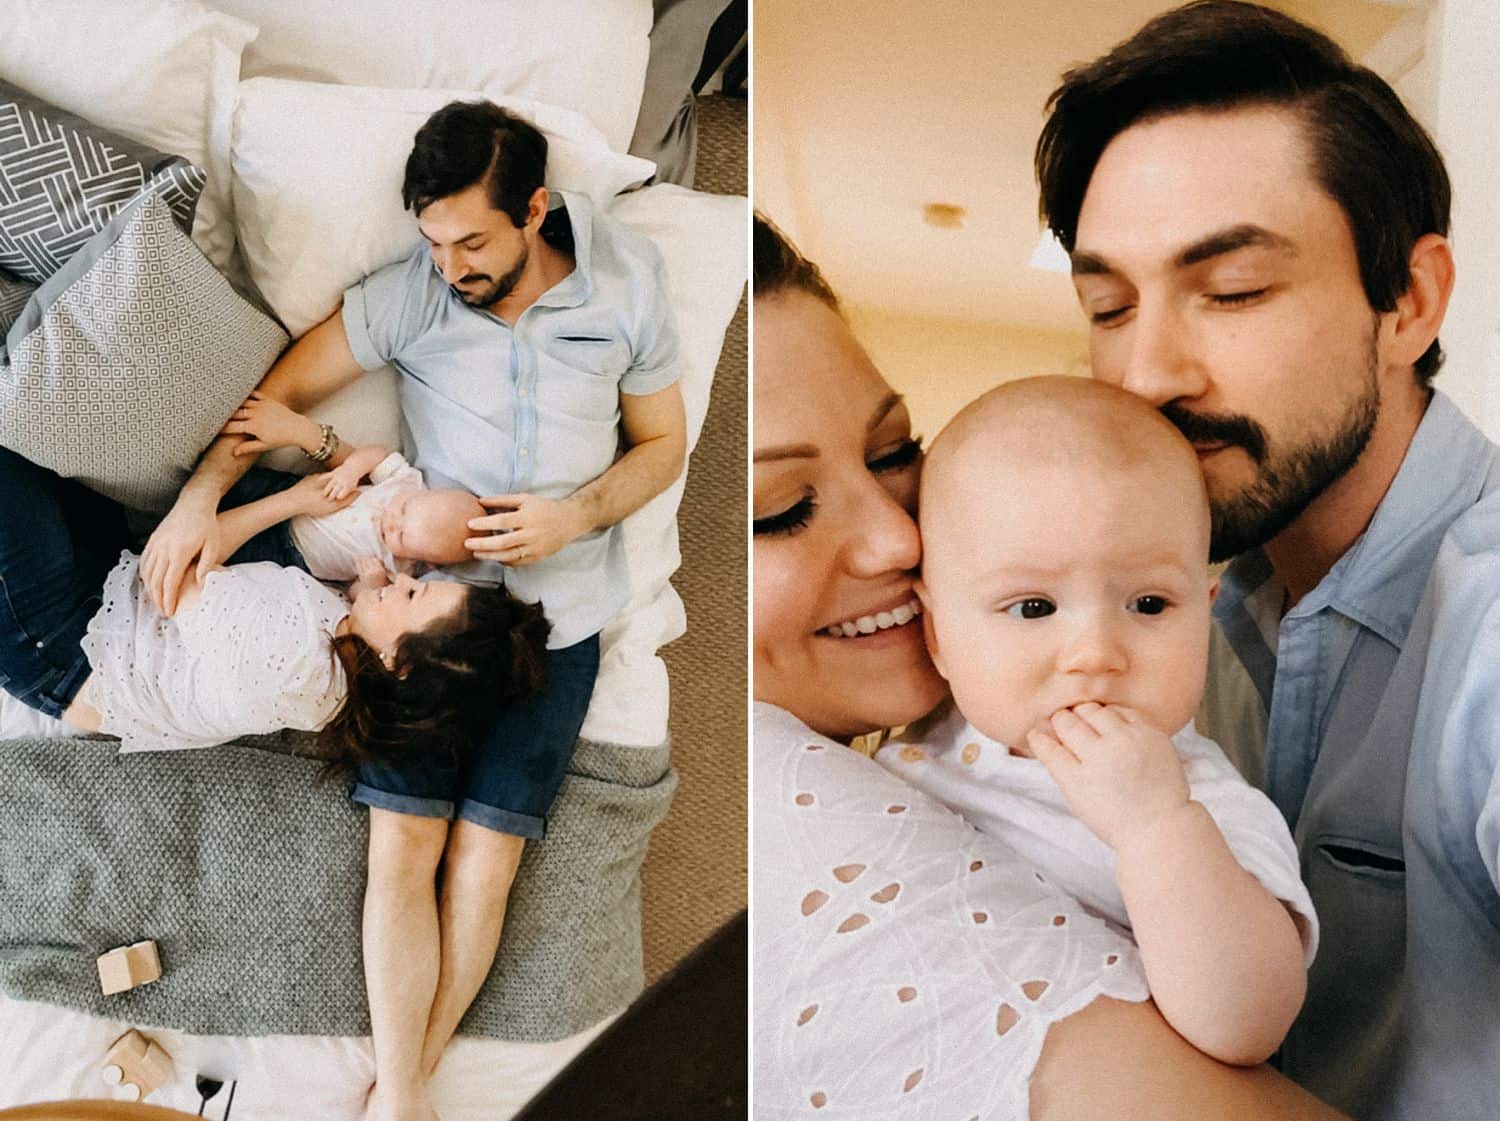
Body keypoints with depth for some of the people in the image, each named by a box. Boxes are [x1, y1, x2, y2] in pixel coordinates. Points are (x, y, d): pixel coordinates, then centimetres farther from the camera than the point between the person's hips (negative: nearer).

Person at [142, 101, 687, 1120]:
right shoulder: (410, 293, -7)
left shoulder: (628, 289, -5)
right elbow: (285, 390, 1)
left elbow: (663, 441, 4)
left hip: (557, 611, 0)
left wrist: (577, 516, -13)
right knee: (402, 845, -8)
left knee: (486, 856, -5)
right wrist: (201, 495, -13)